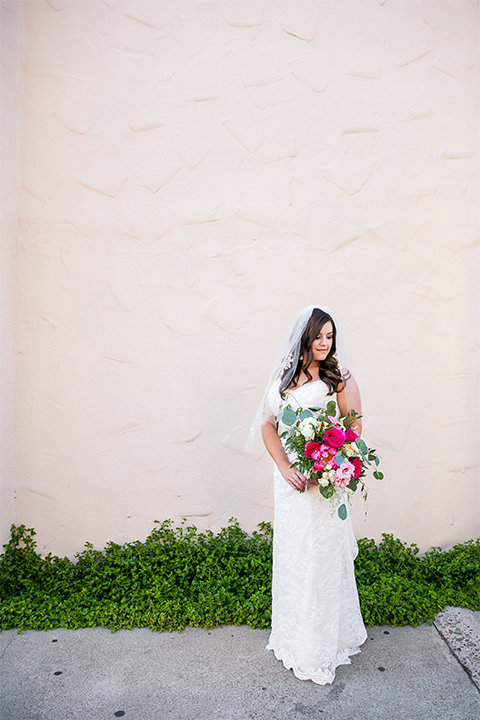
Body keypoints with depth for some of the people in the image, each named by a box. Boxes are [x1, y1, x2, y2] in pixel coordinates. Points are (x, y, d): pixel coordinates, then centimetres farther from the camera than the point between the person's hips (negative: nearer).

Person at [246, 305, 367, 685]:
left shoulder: (340, 378, -6)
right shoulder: (285, 375, 6)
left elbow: (353, 432, -7)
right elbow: (268, 425, 5)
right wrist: (286, 468, -8)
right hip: (289, 478, 4)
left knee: (323, 557, 5)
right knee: (290, 554, 15)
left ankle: (322, 645, 27)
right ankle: (293, 637, 37)